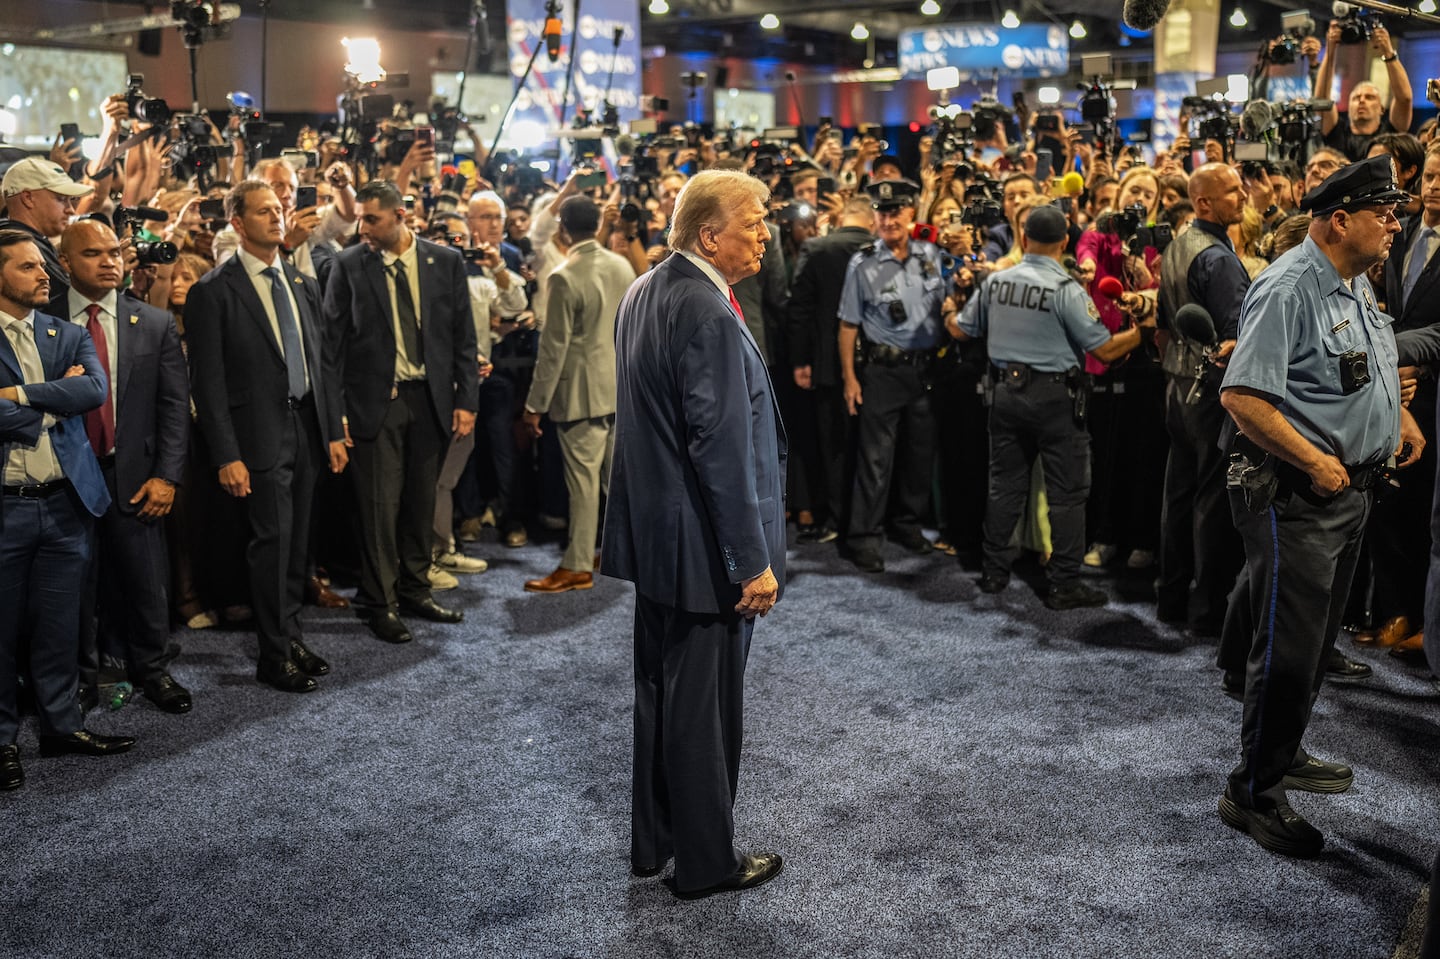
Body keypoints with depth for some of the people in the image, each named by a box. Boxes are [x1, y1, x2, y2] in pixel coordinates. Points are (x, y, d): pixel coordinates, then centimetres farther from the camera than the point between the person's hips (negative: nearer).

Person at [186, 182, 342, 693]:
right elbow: (207, 382, -10)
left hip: (306, 426, 6)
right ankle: (275, 656, 9)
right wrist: (226, 456, -14)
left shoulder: (303, 284, 12)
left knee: (298, 540, 12)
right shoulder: (213, 291, -7)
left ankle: (291, 634, 26)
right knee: (272, 543, -3)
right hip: (260, 434, -6)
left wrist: (333, 431, 11)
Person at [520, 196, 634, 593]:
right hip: (621, 387, 7)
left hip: (583, 392, -7)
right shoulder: (623, 266, 3)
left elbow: (554, 347, -16)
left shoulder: (565, 278, -17)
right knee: (617, 472, 17)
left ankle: (577, 567, 3)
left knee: (583, 478, -2)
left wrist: (535, 404, -10)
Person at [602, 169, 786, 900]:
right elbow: (721, 448, -25)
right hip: (703, 546, -9)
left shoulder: (642, 293, 7)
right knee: (705, 707, 5)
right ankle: (706, 862, 20)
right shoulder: (707, 314, -22)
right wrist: (753, 562, -20)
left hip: (650, 535, 9)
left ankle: (646, 842, 33)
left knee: (652, 694, 19)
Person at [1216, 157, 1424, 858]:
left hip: (1349, 491, 10)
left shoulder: (1358, 285, 13)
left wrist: (1399, 415, 15)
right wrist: (1316, 463, -21)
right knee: (1289, 648, -5)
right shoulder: (1288, 289, -18)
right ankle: (1252, 792, 7)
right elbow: (1242, 396, -26)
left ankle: (1284, 754, 36)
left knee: (1316, 641, 19)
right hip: (1293, 496, -10)